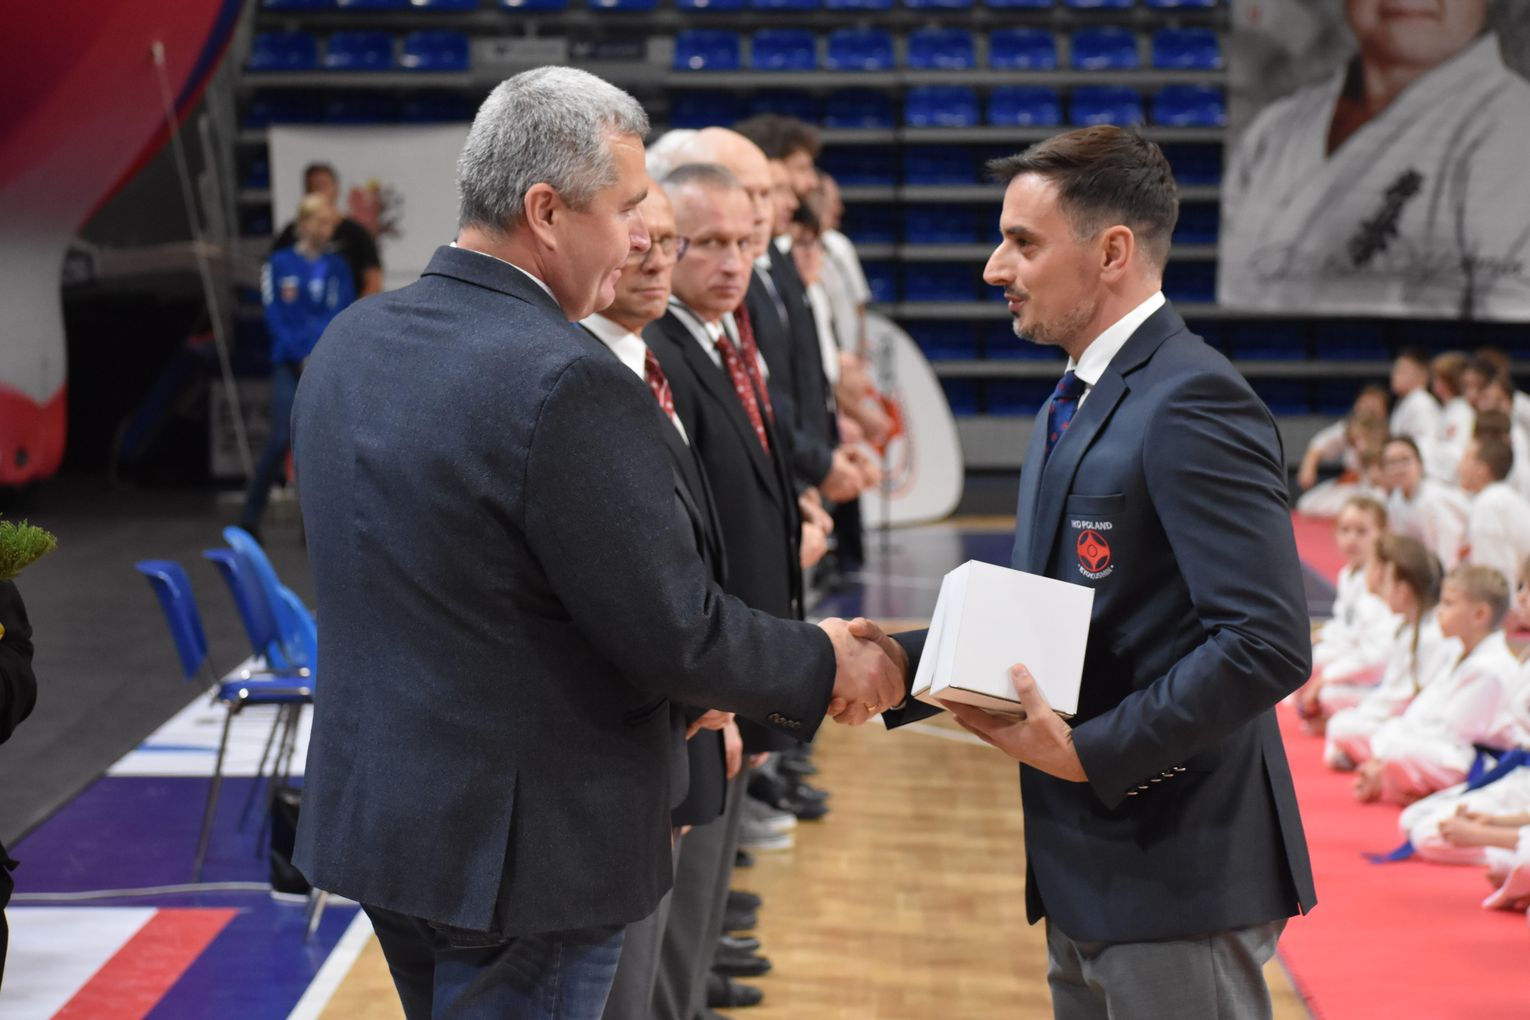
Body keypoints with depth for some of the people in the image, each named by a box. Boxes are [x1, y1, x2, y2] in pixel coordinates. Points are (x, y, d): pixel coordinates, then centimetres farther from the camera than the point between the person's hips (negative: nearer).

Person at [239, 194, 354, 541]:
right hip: (289, 364, -2)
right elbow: (277, 318, -2)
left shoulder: (337, 268, 9)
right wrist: (302, 357, -10)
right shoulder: (280, 264, 3)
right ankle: (250, 516, 1)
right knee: (282, 438, -11)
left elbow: (341, 317, 4)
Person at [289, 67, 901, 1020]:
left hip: (372, 814, 8)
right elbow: (676, 633, -19)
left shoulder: (351, 341, 4)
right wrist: (826, 664, -2)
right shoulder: (568, 383, -23)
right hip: (520, 848, -8)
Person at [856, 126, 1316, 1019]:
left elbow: (1268, 644, -25)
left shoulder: (1191, 403, -17)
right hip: (1088, 875, 9)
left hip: (1177, 876, -9)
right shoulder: (1074, 407, 15)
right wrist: (908, 661, 4)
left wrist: (1089, 751, -22)